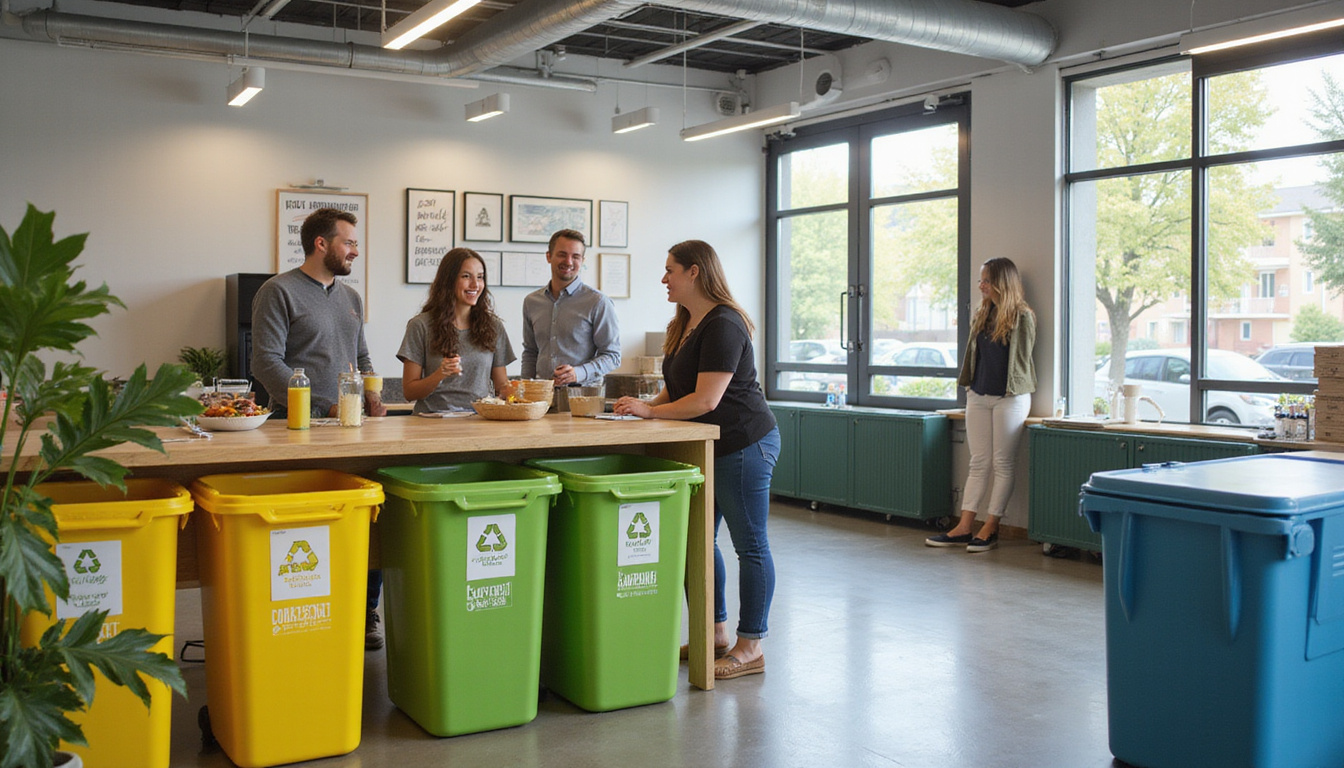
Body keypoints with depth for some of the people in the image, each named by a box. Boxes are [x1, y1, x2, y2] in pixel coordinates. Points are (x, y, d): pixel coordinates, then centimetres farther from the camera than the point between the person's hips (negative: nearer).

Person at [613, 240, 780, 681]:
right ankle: (715, 633, 26)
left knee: (749, 544, -1)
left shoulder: (723, 325, -18)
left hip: (744, 444, -10)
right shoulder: (685, 323, 14)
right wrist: (649, 405, 1)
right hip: (709, 447, 10)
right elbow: (678, 387, 19)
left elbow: (706, 400, -23)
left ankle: (750, 648, 7)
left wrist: (651, 412, -15)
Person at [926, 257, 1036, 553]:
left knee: (1003, 463, 1)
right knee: (979, 463, 7)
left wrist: (1011, 390, -1)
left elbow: (1022, 359, -2)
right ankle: (964, 528, 5)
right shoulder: (981, 315, 12)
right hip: (978, 396, 6)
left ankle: (990, 528, 7)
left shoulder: (1023, 317, -6)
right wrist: (970, 384, 14)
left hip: (1010, 398, -6)